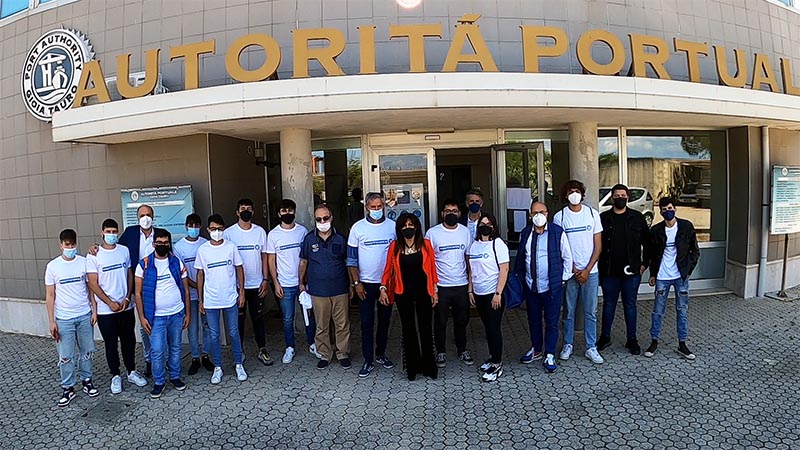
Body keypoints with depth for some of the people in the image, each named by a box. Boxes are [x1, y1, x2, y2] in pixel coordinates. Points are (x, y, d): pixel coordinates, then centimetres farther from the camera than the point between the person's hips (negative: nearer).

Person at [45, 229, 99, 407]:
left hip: (85, 316, 1)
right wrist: (52, 321, -5)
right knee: (66, 356, 4)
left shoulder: (84, 262, -3)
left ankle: (87, 380, 28)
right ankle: (68, 388, 19)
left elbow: (90, 288, 4)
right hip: (64, 319, -1)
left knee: (87, 351, 12)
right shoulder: (53, 266, -6)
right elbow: (49, 295, -2)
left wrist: (94, 310, 0)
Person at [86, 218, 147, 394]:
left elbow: (130, 275, 6)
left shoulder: (124, 251, 2)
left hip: (126, 307, 3)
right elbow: (93, 284, -9)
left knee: (129, 340, 13)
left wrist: (127, 298, -6)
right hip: (106, 310, -3)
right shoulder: (93, 256, -8)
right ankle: (115, 376, 23)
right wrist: (111, 303, -13)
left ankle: (131, 372, 27)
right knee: (111, 344, 9)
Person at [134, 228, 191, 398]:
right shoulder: (144, 265, -5)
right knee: (157, 351, -1)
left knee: (175, 347, 13)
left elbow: (185, 289, 4)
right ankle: (159, 382, 18)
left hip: (177, 314, 2)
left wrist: (188, 313, 2)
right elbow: (138, 293, -2)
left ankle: (175, 376, 29)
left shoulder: (177, 263, 0)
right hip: (156, 316, -2)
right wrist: (142, 317, -7)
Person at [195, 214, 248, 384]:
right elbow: (200, 275, 4)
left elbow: (239, 269, 4)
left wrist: (241, 292, 0)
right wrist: (200, 300, 3)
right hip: (211, 301, 0)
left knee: (234, 333, 9)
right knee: (214, 335, 9)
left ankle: (238, 364, 23)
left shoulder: (231, 247, -2)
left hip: (230, 299, 0)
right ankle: (217, 368, 23)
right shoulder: (202, 250, -1)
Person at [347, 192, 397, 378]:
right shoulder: (357, 228, -4)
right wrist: (356, 282, -7)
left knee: (384, 321, 13)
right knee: (366, 323, 2)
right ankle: (368, 361, 12)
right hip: (366, 284, -1)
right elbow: (352, 258, -1)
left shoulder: (392, 226, -1)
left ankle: (381, 354, 29)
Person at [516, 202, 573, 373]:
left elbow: (567, 257, 0)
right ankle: (536, 350, 33)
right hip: (530, 287, 4)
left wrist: (563, 278, -1)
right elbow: (520, 258, 14)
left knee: (551, 323, 5)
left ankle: (549, 356, 18)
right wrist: (521, 278, 10)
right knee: (533, 321, 15)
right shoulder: (525, 233, 3)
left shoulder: (558, 232, -8)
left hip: (552, 287, -4)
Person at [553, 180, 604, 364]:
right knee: (569, 311, 8)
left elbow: (598, 245, 1)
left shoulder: (593, 214, 1)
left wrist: (587, 270, -7)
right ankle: (568, 345, 21)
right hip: (569, 271, -1)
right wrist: (574, 270, -8)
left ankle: (591, 347, 18)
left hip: (590, 271, 1)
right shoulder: (559, 217, -2)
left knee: (591, 312, 7)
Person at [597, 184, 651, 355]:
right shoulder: (603, 218, 2)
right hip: (609, 271, 0)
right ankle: (605, 337, 24)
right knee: (608, 305, 11)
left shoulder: (637, 218, 2)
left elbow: (647, 243, 7)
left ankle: (632, 340, 21)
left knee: (630, 305, 9)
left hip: (632, 271, 0)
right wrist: (600, 267, 0)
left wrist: (644, 263, 1)